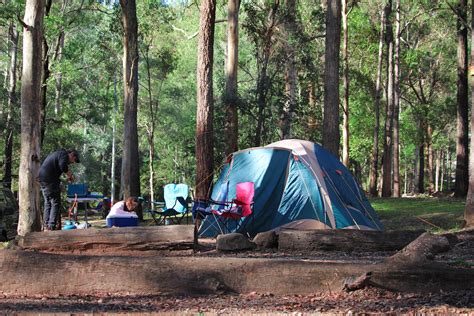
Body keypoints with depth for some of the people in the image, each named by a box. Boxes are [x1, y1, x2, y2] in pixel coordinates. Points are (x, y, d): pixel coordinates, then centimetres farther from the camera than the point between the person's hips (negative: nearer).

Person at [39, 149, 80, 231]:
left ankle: (46, 226, 17)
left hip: (42, 179, 10)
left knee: (48, 203, 16)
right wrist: (69, 175, -6)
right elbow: (62, 166, -20)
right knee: (55, 203, -6)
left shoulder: (57, 153, 26)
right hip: (50, 181, -10)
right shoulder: (64, 154, -4)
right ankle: (51, 226, -12)